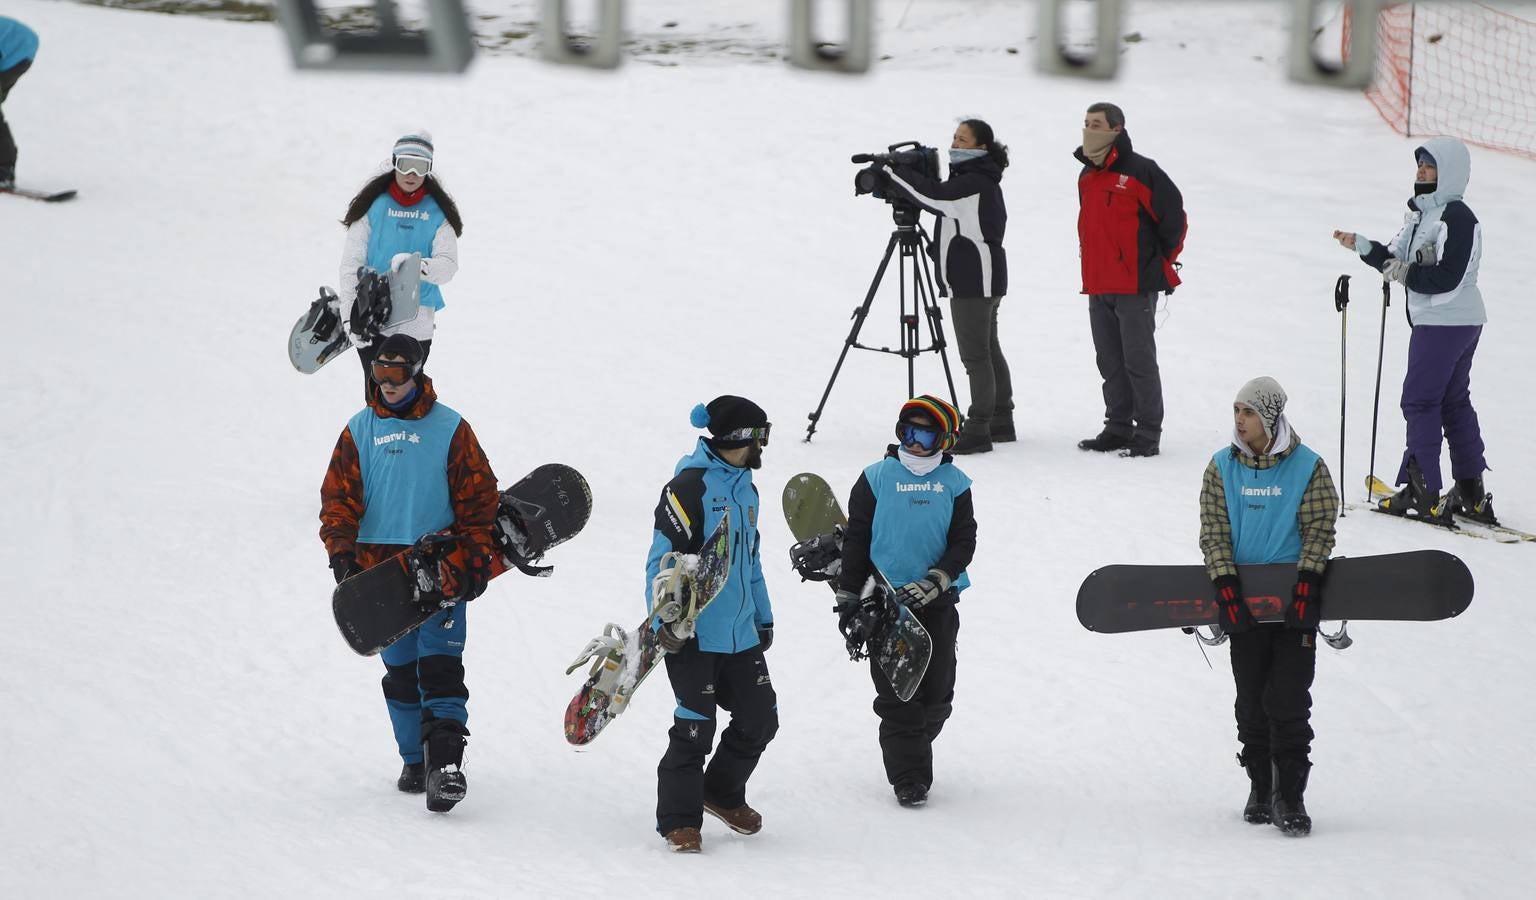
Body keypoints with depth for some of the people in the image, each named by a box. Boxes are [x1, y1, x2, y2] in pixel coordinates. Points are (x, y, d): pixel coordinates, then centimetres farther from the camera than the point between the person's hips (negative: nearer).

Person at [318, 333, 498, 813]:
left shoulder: (450, 428, 0)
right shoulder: (360, 430, 7)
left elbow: (479, 495, 3)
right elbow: (338, 496, 7)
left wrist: (477, 557, -1)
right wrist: (341, 551, -7)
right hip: (380, 570, 3)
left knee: (440, 669, -12)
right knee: (400, 673, 7)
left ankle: (446, 763, -18)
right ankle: (415, 760, 16)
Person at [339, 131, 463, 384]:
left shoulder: (438, 212, 5)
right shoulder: (373, 205, 2)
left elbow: (448, 266, -5)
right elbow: (351, 264, 0)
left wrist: (417, 265, -27)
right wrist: (350, 316, -10)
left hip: (417, 325, 1)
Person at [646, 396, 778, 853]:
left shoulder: (745, 489, 16)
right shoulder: (689, 487, -13)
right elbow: (662, 558, -14)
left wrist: (763, 618, 27)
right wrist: (665, 620, -20)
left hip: (741, 635, 8)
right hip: (694, 634, -8)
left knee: (760, 720, 9)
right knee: (695, 728, -8)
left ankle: (723, 794, 30)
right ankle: (679, 822, 3)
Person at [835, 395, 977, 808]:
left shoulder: (953, 483, 5)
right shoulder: (877, 479, 1)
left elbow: (964, 542, 1)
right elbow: (855, 539, 4)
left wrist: (934, 582, -14)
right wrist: (848, 597, 1)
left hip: (936, 602, 2)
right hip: (886, 600, -2)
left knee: (936, 693, 5)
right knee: (896, 693, -4)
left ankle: (912, 750, 27)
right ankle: (908, 777, 1)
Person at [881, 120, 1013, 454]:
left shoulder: (975, 183, -17)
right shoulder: (979, 181, 16)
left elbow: (933, 197, -26)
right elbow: (941, 202, 18)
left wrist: (895, 171, -17)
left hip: (974, 282, -11)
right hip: (980, 279, 11)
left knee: (976, 356, -10)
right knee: (989, 351, 16)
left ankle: (978, 431, -12)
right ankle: (1001, 423, 23)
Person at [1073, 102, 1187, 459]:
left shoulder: (1141, 171, -12)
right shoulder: (1087, 175, 13)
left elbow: (1174, 218, -9)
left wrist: (1162, 262, -2)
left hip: (1136, 286, -8)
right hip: (1098, 287, 8)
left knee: (1139, 361, -5)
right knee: (1110, 362, 12)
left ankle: (1148, 434, 0)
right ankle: (1118, 428, 20)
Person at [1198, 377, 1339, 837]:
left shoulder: (1308, 467, -1)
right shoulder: (1222, 467, 5)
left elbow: (1320, 527, -3)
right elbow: (1213, 530, 1)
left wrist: (1308, 579, -16)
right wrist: (1225, 581, -12)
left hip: (1295, 597, -2)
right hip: (1243, 599, 3)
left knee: (1289, 700, -8)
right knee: (1252, 700, 6)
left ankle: (1290, 795, -3)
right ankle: (1260, 787, 18)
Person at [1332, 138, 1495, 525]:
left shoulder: (1457, 218, -18)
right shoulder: (1423, 212, 13)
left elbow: (1447, 278, -24)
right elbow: (1396, 257, 14)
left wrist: (1405, 274, -17)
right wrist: (1361, 245, 0)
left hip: (1447, 323, -10)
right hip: (1447, 321, 10)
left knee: (1420, 400, -7)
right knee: (1454, 402, 15)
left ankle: (1424, 492, -4)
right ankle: (1471, 493, 21)